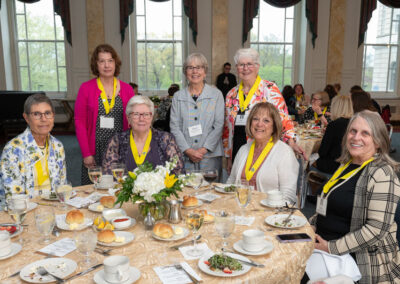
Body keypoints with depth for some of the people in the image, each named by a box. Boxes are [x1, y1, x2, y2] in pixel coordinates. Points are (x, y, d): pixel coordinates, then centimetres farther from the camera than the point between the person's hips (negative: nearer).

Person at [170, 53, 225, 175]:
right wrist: (188, 150, -9)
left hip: (210, 156, -1)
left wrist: (204, 149, -10)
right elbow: (175, 126, 3)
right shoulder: (178, 96, 9)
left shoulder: (216, 94, 5)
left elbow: (219, 125, -1)